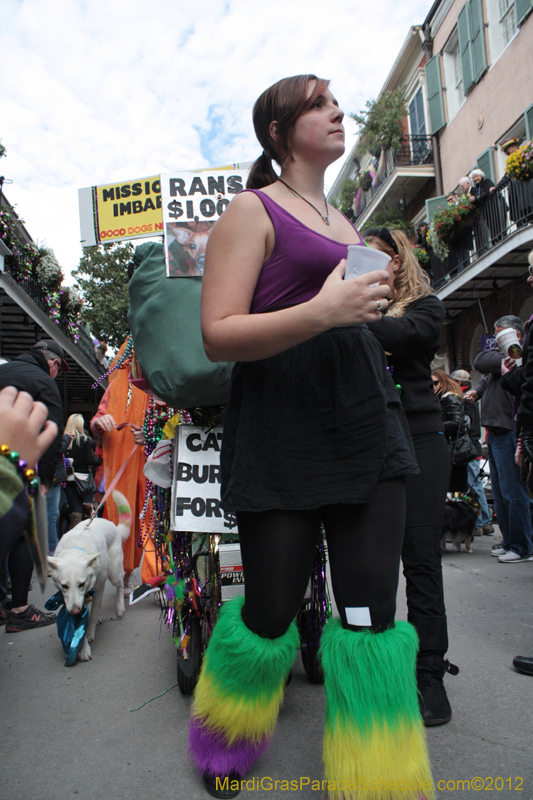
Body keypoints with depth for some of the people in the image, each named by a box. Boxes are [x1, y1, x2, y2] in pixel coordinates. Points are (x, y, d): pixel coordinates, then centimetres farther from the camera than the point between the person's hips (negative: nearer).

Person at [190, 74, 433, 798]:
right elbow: (218, 336, -12)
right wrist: (322, 312, -21)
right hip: (282, 428, -6)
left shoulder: (344, 222, 22)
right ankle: (225, 742, 36)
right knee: (272, 609, 4)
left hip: (365, 417, 7)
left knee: (374, 612, 1)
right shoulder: (252, 210, 1)